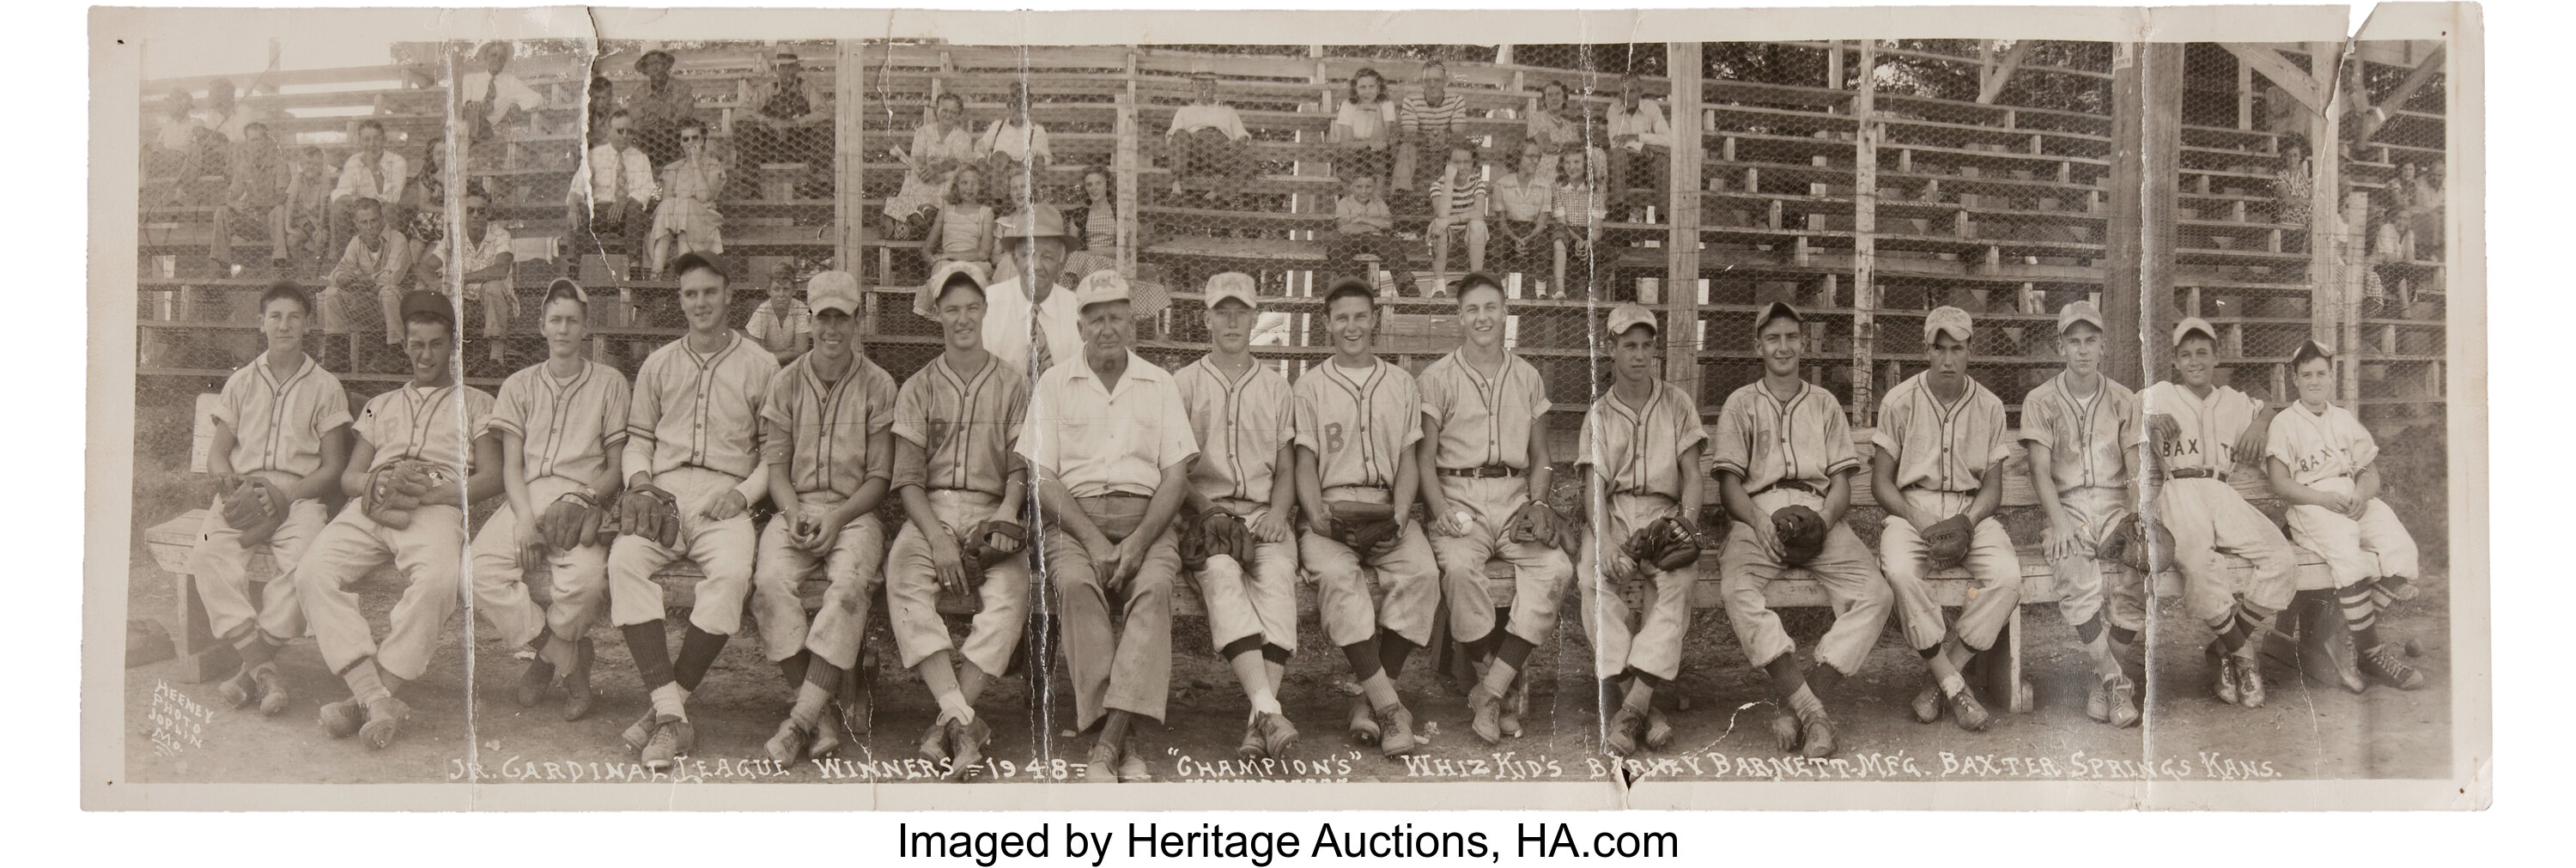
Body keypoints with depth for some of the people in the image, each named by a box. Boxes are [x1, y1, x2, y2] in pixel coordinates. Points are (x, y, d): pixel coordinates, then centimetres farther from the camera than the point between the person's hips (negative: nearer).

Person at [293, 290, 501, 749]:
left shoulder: (474, 403, 24)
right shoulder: (380, 406, 36)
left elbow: (491, 478, 9)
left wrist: (425, 494, -8)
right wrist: (372, 483, -2)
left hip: (436, 507, -3)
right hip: (371, 506, 3)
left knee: (438, 579, -39)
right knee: (313, 572, -29)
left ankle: (369, 698, -35)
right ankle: (379, 699, -39)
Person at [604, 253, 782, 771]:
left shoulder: (759, 366, 13)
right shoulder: (658, 365, 23)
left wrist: (744, 493, -7)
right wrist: (639, 482, 3)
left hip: (725, 498, -2)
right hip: (663, 492, 2)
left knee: (733, 572, -36)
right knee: (625, 560, -32)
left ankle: (669, 703, -27)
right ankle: (672, 716, -37)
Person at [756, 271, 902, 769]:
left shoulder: (878, 386, 7)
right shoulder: (786, 383, 13)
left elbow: (880, 477, 4)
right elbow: (775, 466, 9)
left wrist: (836, 519, -12)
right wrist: (795, 515, -10)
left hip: (854, 512, -2)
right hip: (795, 508, 2)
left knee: (849, 586, -33)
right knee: (771, 580, -30)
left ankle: (801, 721, -35)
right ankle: (821, 717, -29)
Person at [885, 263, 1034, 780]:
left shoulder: (1013, 385, 15)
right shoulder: (918, 388, 14)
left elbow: (1021, 465, 8)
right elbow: (908, 478, 4)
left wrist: (1008, 511, -15)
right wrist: (938, 537, -13)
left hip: (992, 510, 0)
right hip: (929, 511, 0)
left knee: (1009, 593, -33)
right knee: (904, 582, -33)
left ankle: (948, 723, -34)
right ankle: (963, 721, -41)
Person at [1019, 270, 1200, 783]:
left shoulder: (1160, 385, 15)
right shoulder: (1055, 384, 12)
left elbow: (1176, 476, 7)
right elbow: (1042, 477, 3)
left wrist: (1138, 541, -10)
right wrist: (1093, 540, -12)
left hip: (1146, 516, 1)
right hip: (1075, 516, -1)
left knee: (1154, 587, -32)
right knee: (1078, 586, -33)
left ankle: (1108, 743, -38)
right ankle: (1125, 743, -34)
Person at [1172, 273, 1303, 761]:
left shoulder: (1275, 386, 22)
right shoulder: (1184, 384, 16)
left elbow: (1286, 469, 17)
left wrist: (1277, 512, -3)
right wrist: (1205, 511, -9)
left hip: (1265, 514, 1)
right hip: (1204, 513, -1)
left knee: (1277, 574, -33)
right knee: (1221, 575, -35)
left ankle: (1259, 721, -43)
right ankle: (1269, 710, -48)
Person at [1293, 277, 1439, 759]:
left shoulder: (1401, 384, 19)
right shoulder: (1310, 386, 14)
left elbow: (1408, 460, 14)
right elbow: (1305, 462, 7)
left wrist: (1400, 515, -5)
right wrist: (1317, 515, -12)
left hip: (1386, 506, 2)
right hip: (1329, 508, -2)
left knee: (1421, 572, -30)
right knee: (1336, 574, -35)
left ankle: (1370, 701, -24)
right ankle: (1388, 705, -36)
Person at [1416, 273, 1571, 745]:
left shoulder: (1528, 378, 18)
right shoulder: (1436, 379, 8)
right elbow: (1424, 458, 4)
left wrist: (1539, 502, 1)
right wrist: (1441, 511, -13)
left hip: (1515, 497, 3)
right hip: (1459, 497, -2)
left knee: (1556, 567, -28)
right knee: (1459, 566, -35)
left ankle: (1491, 690, -26)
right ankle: (1510, 683, -19)